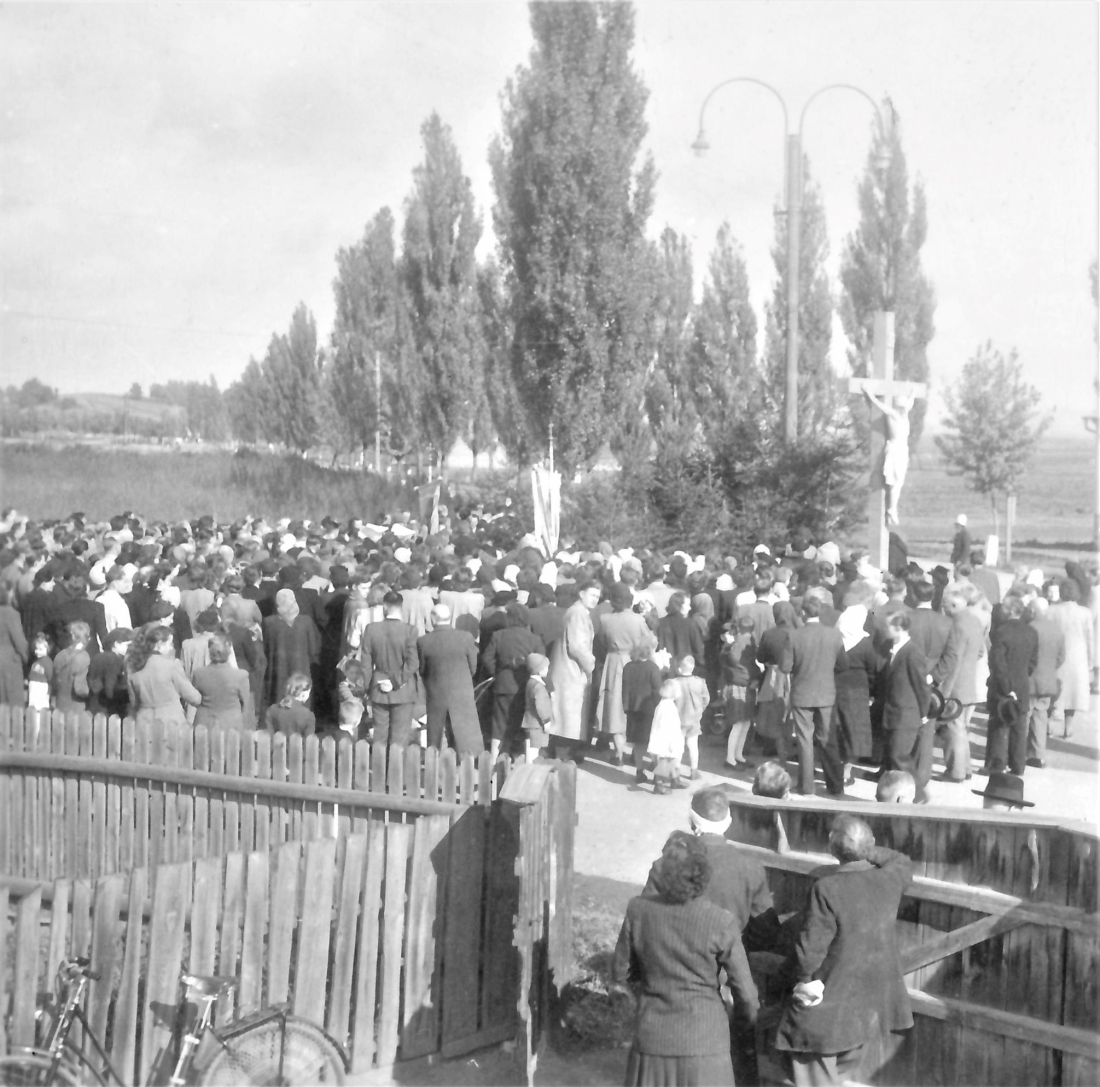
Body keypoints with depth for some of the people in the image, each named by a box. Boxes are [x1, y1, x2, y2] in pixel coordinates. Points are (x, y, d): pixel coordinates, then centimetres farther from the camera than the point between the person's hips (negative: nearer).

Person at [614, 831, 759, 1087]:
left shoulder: (638, 910, -11)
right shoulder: (721, 922, -17)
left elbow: (620, 972, 2)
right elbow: (743, 987, -8)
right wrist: (753, 1016, 13)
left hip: (653, 1039, 2)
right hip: (703, 1043, -2)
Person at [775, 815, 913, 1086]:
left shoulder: (828, 888, -25)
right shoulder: (890, 879, -9)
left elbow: (812, 944, -20)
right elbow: (903, 862, 17)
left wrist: (805, 980, -4)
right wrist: (869, 851, 8)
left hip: (833, 1000, -6)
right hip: (874, 999, 6)